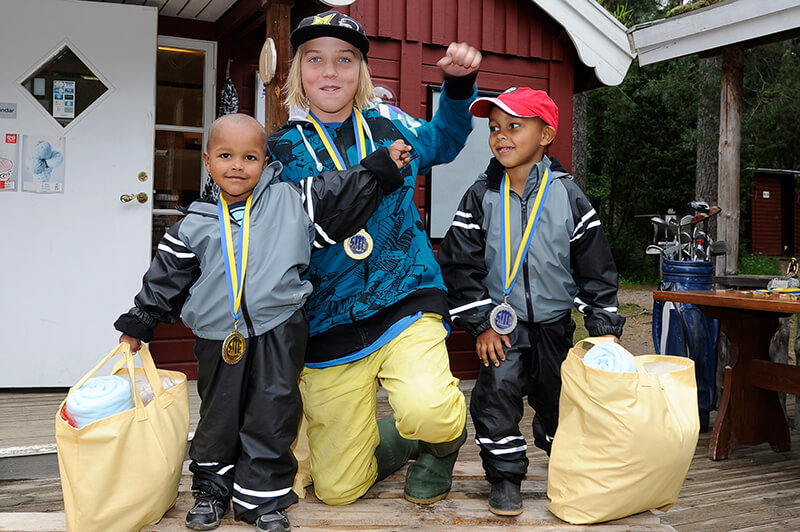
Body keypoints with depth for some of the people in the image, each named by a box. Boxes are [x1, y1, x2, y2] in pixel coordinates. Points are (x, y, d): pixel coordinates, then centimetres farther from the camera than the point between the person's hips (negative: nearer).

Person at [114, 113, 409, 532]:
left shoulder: (292, 202, 3)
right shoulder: (194, 225, 6)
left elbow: (346, 194, 8)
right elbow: (166, 279, 12)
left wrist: (382, 166, 4)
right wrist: (138, 323, 14)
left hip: (278, 333, -1)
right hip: (220, 336, 1)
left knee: (271, 416, 4)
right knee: (218, 415, 12)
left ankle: (263, 498, 18)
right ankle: (212, 489, 30)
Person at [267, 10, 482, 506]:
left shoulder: (390, 125, 5)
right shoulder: (280, 151, 1)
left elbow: (443, 142, 27)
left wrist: (459, 83, 12)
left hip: (406, 303, 0)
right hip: (329, 330, 1)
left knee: (428, 411, -31)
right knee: (337, 489, 5)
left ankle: (441, 447, 6)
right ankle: (398, 441, 37)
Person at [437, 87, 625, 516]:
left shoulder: (568, 196, -5)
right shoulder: (481, 196, -5)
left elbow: (595, 267, 0)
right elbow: (460, 263, -5)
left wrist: (604, 325, -2)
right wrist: (481, 323, -9)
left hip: (554, 323, 1)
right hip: (501, 323, 0)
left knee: (557, 400, 11)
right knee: (497, 393, -11)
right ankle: (505, 479, 8)